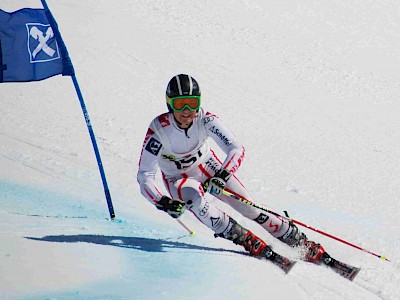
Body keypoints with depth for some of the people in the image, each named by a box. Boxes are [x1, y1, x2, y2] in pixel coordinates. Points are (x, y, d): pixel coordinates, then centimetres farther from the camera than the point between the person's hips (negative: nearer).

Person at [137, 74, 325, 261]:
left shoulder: (205, 120, -25)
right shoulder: (158, 131, -29)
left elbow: (237, 149, -29)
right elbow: (145, 177, -29)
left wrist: (223, 175, -47)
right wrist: (162, 202, -46)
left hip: (207, 167, 2)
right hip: (177, 180, -2)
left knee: (248, 206, -10)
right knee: (194, 199, -35)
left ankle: (299, 241, 0)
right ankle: (245, 239, -26)